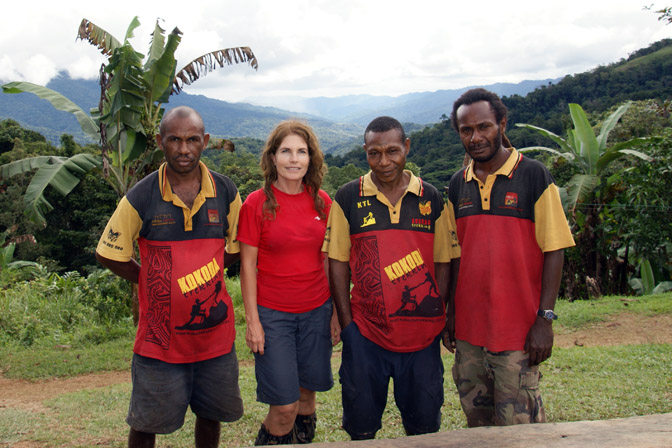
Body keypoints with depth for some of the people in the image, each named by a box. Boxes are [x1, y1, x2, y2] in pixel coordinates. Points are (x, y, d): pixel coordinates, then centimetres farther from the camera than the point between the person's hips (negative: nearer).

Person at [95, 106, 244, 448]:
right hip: (159, 335, -2)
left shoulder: (225, 192, -3)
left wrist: (204, 272, 2)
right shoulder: (140, 197, -9)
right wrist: (152, 282, 0)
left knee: (210, 414, 19)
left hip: (215, 331, 2)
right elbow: (109, 253, 1)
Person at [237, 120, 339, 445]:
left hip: (316, 311, 4)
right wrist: (252, 320, -8)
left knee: (307, 393, 13)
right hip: (273, 314, -3)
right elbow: (247, 265, -5)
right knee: (285, 406, -2)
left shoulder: (322, 202, 3)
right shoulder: (256, 204, -8)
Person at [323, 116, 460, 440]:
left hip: (423, 334, 1)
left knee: (424, 425, 12)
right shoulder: (348, 198, -1)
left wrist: (438, 316, -2)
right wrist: (346, 323, -4)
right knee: (361, 426, 10)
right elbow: (338, 264, 0)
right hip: (365, 333, -1)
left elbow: (443, 263, 7)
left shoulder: (431, 199, 4)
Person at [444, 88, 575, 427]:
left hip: (518, 331, -4)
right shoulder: (457, 185, 8)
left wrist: (545, 318, -12)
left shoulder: (534, 177, -6)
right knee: (476, 420, 15)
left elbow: (553, 252, -7)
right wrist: (450, 312, 11)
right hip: (468, 328, 5)